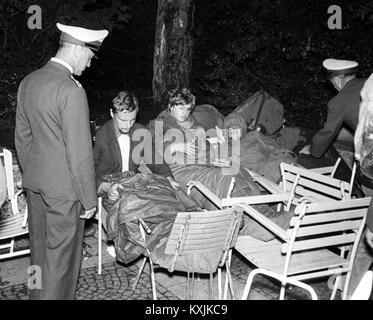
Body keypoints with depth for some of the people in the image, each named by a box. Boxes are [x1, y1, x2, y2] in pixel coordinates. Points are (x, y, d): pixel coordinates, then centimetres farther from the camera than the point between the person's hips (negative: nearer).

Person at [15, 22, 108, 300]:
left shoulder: (29, 81, 5)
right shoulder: (71, 91, -21)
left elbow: (22, 137, 13)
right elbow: (80, 152, -19)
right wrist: (89, 199, -11)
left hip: (35, 183, 8)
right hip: (63, 188, -8)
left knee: (40, 251, 21)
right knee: (61, 256, 6)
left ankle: (38, 294, 38)